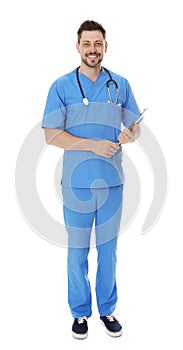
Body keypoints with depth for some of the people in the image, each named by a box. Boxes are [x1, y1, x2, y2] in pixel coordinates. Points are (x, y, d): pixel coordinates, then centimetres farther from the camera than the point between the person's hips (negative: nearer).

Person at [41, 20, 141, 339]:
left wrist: (129, 134, -12)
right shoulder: (61, 87, -2)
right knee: (77, 251, 8)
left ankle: (107, 309, 31)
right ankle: (80, 312, 27)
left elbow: (135, 125, 12)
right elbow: (51, 134, -7)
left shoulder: (120, 85, 7)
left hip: (112, 181, 2)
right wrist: (93, 145, -18)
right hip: (77, 182, -2)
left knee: (108, 249, 13)